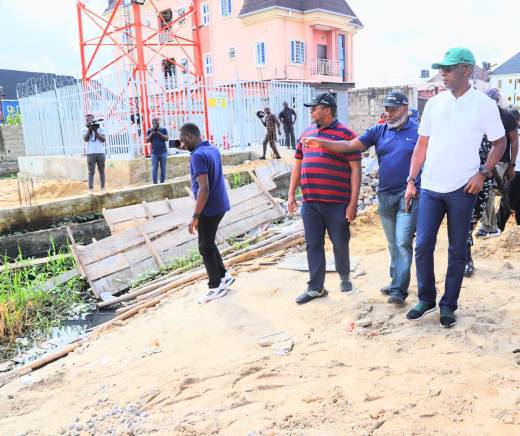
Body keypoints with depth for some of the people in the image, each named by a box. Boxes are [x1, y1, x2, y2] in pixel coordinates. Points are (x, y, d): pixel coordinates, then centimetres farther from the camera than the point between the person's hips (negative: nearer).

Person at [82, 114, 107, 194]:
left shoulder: (100, 129, 9)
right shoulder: (84, 130, 10)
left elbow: (103, 139, -4)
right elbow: (86, 139, -6)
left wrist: (95, 131, -9)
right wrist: (89, 129, -10)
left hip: (101, 153, 1)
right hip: (90, 153, -1)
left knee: (101, 171, 5)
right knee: (91, 172, -4)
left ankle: (102, 188, 10)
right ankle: (90, 189, -4)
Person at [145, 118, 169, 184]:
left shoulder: (163, 130, 4)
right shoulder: (149, 131, 5)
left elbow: (166, 139, -6)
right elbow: (147, 141, -2)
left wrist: (159, 132, -14)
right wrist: (152, 133, -12)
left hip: (163, 152, 0)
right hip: (154, 153, 0)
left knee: (163, 169, 3)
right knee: (154, 169, -3)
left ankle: (162, 183, 12)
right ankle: (155, 184, 2)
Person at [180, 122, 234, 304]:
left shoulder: (198, 155, -21)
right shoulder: (213, 149, 9)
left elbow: (204, 188, -26)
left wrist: (195, 216, -23)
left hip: (209, 208, -9)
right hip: (219, 205, 9)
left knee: (205, 247, 4)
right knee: (209, 243, 21)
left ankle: (216, 287, 15)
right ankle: (223, 276, 29)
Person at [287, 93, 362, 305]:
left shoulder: (345, 134, -5)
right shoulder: (306, 134, 13)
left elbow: (355, 170, -7)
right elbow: (298, 164, 19)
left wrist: (353, 202, -12)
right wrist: (291, 194, 14)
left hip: (337, 203, -5)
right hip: (309, 202, 5)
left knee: (340, 244, 9)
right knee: (313, 245, 8)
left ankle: (344, 277, 34)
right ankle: (315, 287, 18)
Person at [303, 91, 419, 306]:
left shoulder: (418, 131, -3)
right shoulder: (378, 130, 7)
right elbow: (349, 145, -1)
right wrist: (321, 143, -13)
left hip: (408, 195, -4)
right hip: (385, 195, 5)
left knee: (402, 243, -9)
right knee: (393, 243, 14)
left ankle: (398, 290, -4)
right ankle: (396, 282, 26)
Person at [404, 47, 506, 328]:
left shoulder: (484, 105, -3)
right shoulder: (434, 103, 6)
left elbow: (499, 143, 5)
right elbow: (422, 145, 9)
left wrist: (483, 173, -9)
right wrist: (411, 181, 5)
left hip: (462, 189, -3)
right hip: (430, 188, 3)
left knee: (457, 251, 7)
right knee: (422, 246, 3)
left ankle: (448, 305, 20)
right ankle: (426, 299, 20)